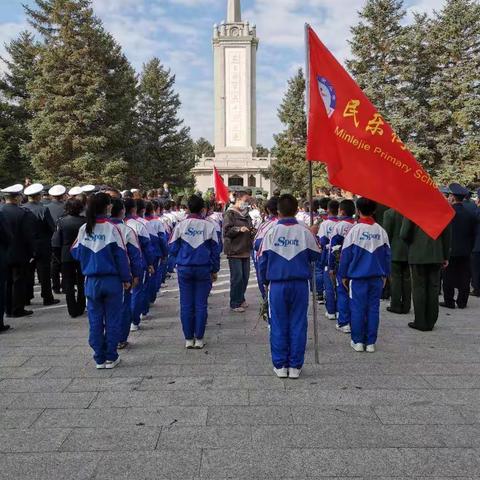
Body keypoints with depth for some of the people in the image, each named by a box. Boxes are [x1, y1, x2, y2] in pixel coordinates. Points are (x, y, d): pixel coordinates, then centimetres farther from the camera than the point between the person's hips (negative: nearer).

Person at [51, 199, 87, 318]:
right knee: (81, 283, 15)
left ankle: (73, 311, 10)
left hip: (66, 257, 0)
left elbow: (56, 243, -7)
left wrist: (59, 257, 5)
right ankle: (80, 309, 20)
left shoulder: (61, 221, -9)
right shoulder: (85, 221, -11)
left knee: (68, 285, 9)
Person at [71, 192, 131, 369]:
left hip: (91, 281, 3)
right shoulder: (112, 228, -10)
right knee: (112, 320, 7)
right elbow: (121, 255, -9)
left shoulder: (84, 229, -1)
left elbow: (76, 252, 6)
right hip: (112, 281, -3)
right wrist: (126, 279, -1)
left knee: (95, 320, 10)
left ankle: (99, 358, 15)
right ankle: (111, 357, 13)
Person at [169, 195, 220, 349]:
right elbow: (215, 250, 2)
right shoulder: (209, 226, -2)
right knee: (201, 304, 6)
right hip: (204, 269, 0)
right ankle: (199, 339, 10)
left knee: (186, 305, 7)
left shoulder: (181, 226, -2)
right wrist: (215, 270, 12)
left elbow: (173, 248, 1)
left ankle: (188, 339, 12)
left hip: (184, 268, 1)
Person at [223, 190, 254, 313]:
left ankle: (240, 299, 26)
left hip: (245, 250, 8)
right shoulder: (230, 214, -6)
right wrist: (239, 229, -24)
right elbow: (226, 231, -13)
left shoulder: (246, 214, 17)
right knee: (237, 277, -6)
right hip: (234, 251, -7)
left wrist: (252, 232, 6)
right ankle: (234, 304, 2)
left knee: (245, 277, 10)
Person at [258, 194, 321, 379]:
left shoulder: (271, 232, -4)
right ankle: (295, 366, 12)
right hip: (300, 284, 0)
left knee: (278, 325, 8)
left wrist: (265, 281, 16)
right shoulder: (305, 232, -4)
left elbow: (262, 259, 1)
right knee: (298, 325, 7)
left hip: (277, 284, 0)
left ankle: (280, 365, 13)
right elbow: (316, 255, 6)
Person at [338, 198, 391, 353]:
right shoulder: (381, 231, 1)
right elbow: (387, 254, 8)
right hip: (377, 277, 3)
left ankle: (358, 341, 10)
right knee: (373, 308, 7)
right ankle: (371, 342, 12)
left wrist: (343, 275, 7)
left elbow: (345, 254, -3)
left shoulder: (354, 231, -8)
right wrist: (385, 275, 18)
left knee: (357, 309, 5)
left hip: (358, 277, -3)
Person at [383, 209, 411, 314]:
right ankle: (406, 306, 15)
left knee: (395, 278, 3)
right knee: (407, 278, 10)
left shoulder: (389, 213, -11)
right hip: (409, 251, 4)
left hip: (395, 251, -4)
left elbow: (387, 233, -9)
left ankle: (396, 305, 4)